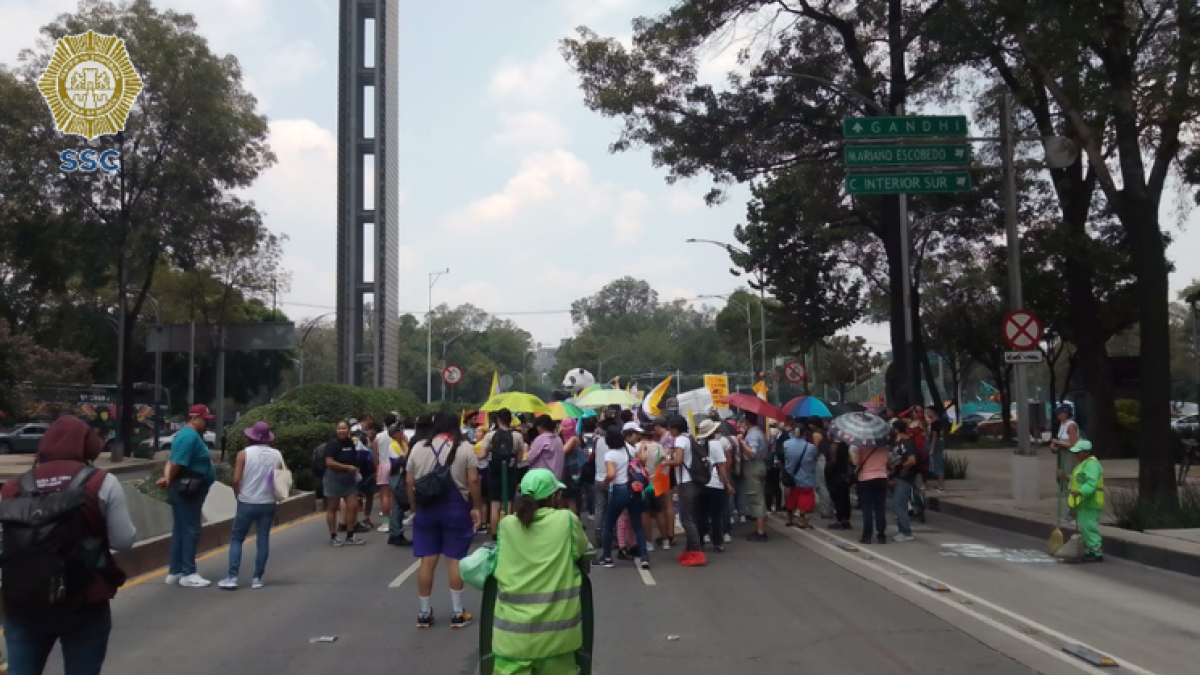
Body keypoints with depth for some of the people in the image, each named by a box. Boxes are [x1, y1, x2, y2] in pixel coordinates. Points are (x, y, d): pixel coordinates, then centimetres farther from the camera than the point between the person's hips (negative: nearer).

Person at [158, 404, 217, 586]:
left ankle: (175, 572, 17)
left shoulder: (190, 435, 16)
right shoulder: (190, 436, -18)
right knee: (191, 531, -6)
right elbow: (177, 464, -24)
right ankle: (188, 574, -3)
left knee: (181, 531, 12)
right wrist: (169, 482, -9)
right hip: (187, 491, -11)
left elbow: (173, 462, 16)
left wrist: (168, 478, 2)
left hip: (188, 491, 11)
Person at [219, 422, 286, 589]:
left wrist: (239, 495, 7)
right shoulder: (276, 454, 1)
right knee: (263, 540, 8)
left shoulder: (244, 453, -8)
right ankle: (257, 578, 8)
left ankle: (232, 577, 3)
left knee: (236, 539, 8)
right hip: (268, 503, 2)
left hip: (247, 503, -2)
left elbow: (236, 480, -10)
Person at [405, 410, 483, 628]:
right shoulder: (464, 447, -5)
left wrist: (415, 508, 13)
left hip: (426, 508, 3)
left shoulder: (418, 447, 3)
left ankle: (424, 613, 14)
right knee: (455, 559, 3)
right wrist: (475, 508, -2)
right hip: (456, 507, -2)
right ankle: (457, 613, 8)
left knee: (427, 560, 7)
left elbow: (410, 483, 4)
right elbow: (473, 481, -10)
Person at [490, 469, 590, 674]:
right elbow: (581, 551, 10)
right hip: (556, 625, 0)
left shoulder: (507, 523, -2)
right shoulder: (567, 519, -6)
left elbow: (500, 565, 11)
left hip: (514, 626, 1)